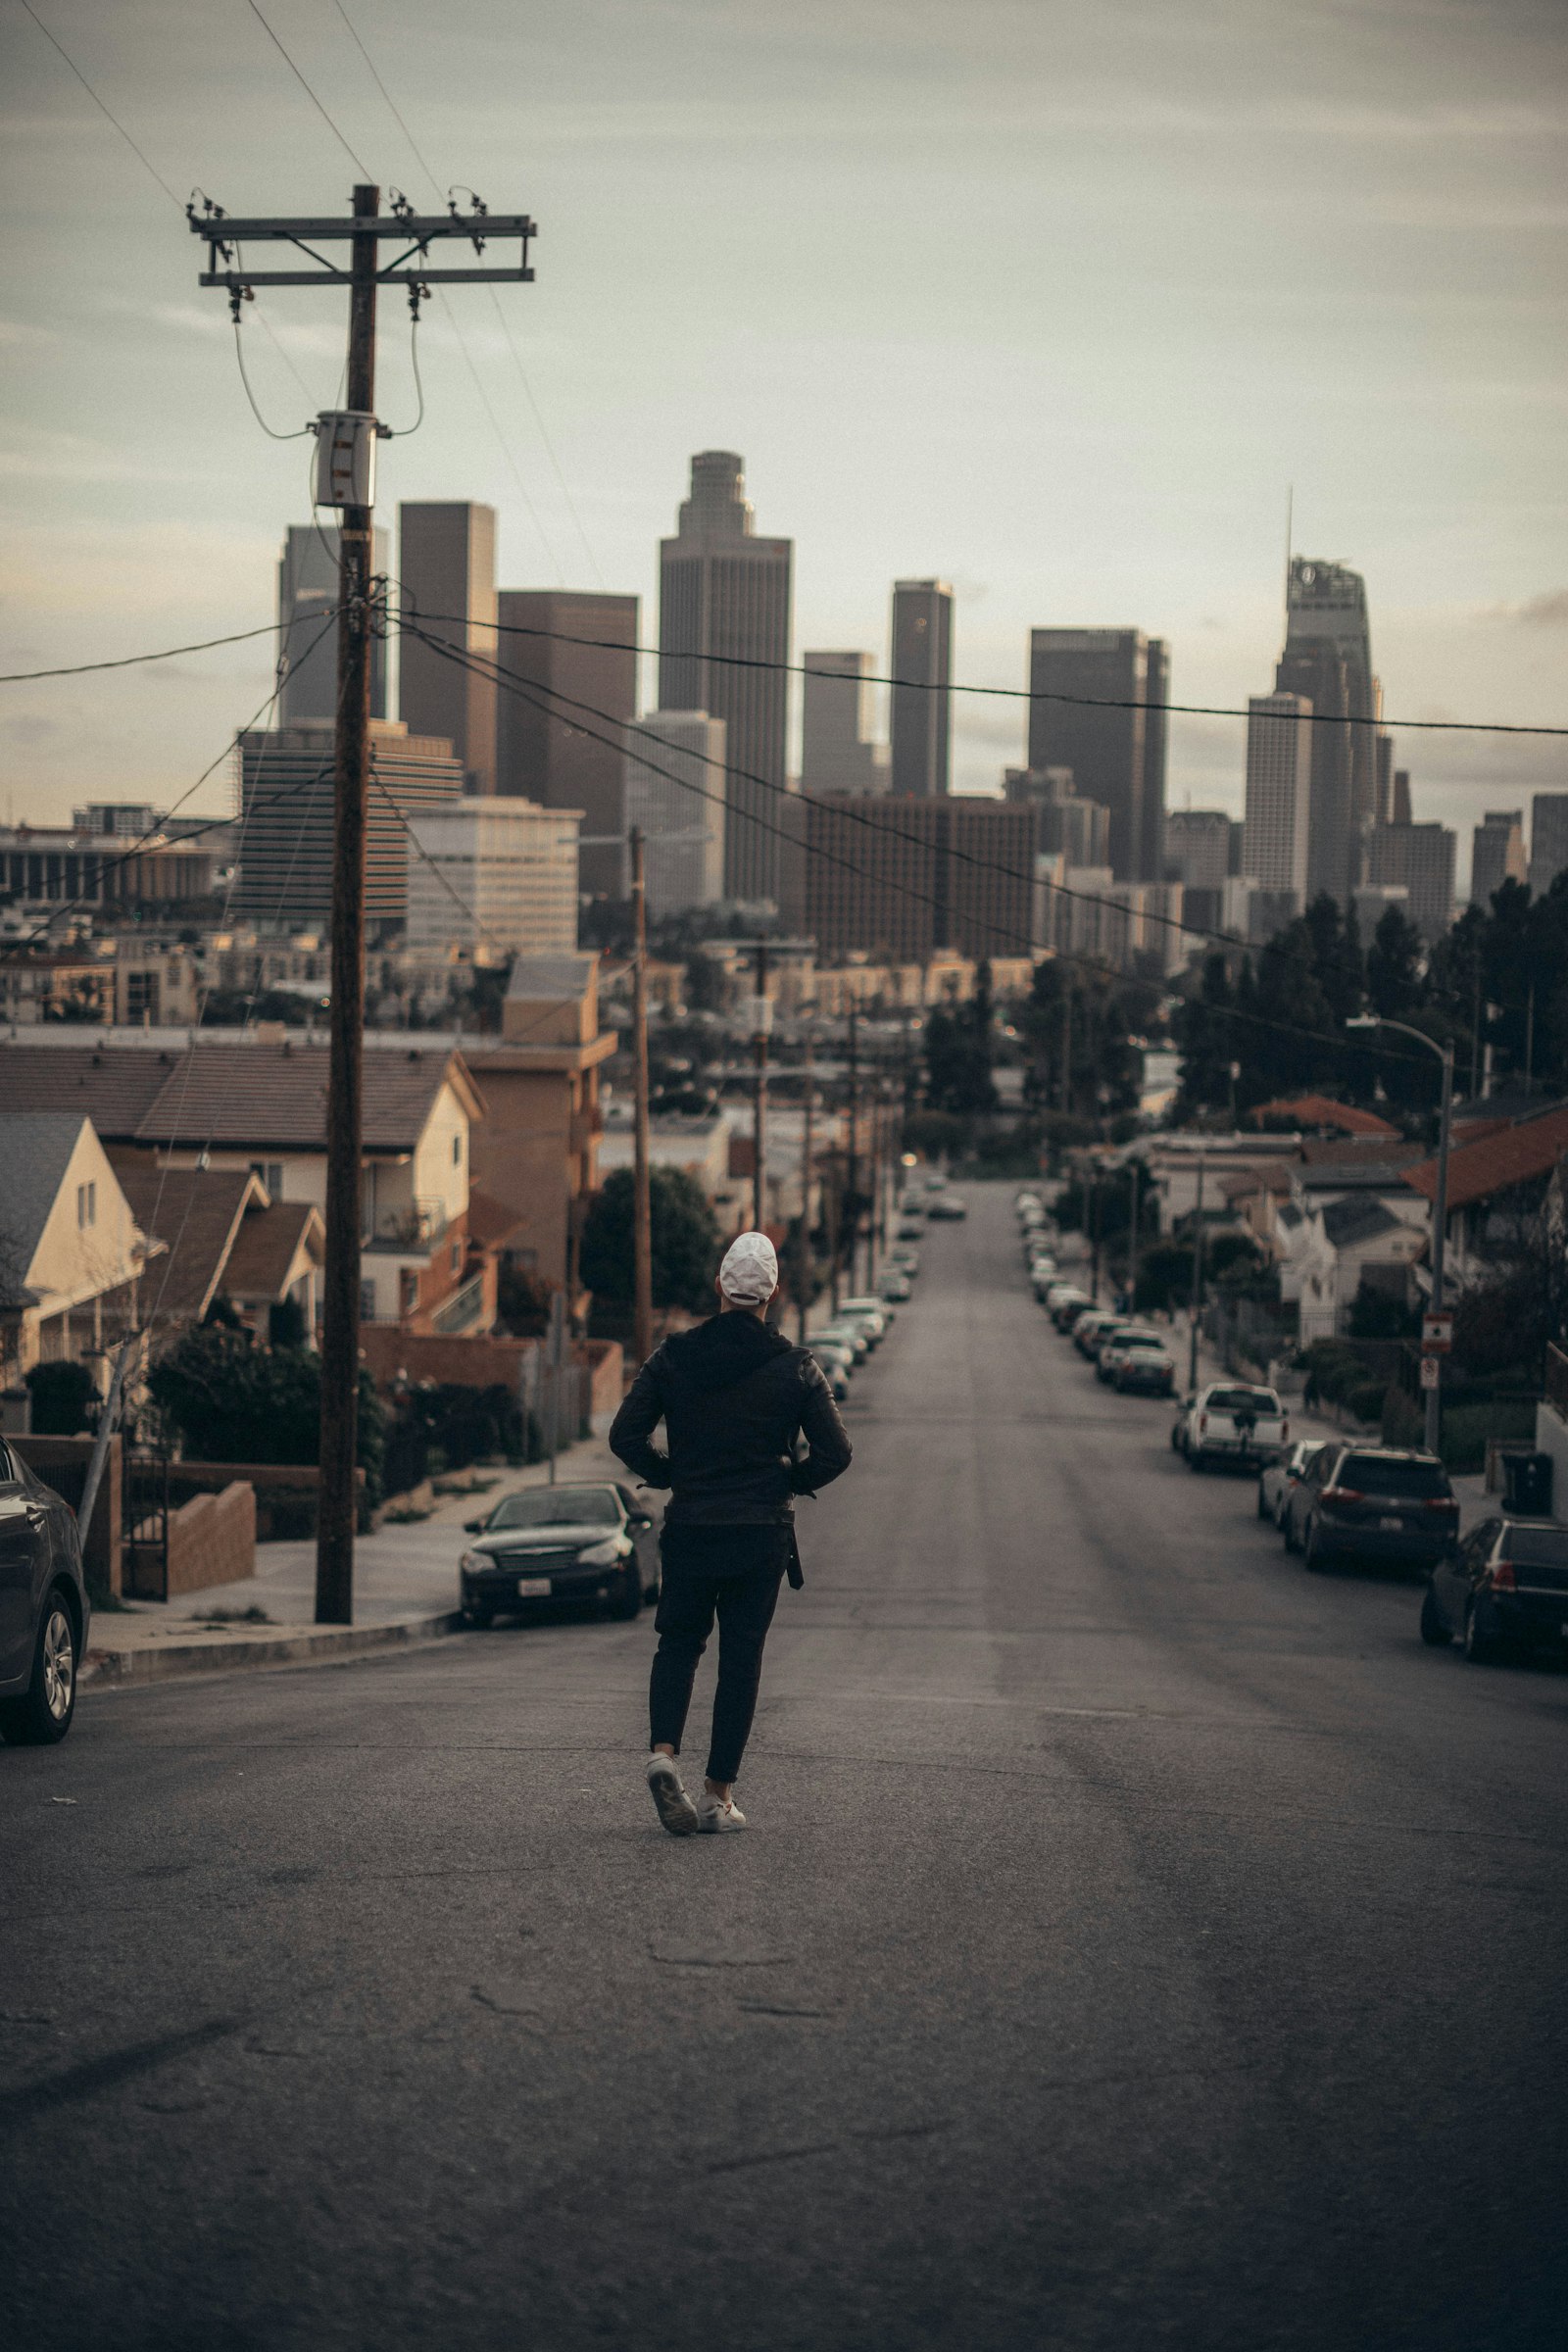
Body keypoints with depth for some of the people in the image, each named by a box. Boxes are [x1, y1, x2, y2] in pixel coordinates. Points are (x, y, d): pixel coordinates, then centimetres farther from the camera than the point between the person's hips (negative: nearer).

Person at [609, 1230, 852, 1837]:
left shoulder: (673, 1357, -2)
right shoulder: (795, 1366, -4)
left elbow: (625, 1435, -6)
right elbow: (835, 1453, -7)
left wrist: (669, 1476, 9)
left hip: (688, 1530, 1)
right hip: (761, 1536, -1)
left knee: (678, 1644, 15)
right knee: (741, 1660, 7)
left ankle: (663, 1752, -10)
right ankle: (718, 1796, 5)